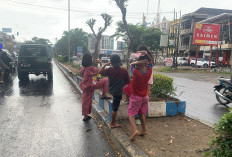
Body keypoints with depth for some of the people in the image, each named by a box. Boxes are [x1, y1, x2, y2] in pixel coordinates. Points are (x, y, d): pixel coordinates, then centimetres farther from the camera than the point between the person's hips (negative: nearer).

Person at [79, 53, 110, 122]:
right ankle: (103, 95, 8)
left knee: (85, 100, 14)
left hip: (85, 86, 7)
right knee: (106, 80, 1)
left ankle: (85, 116, 24)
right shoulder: (91, 68, -17)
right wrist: (100, 63, 2)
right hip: (91, 85, -7)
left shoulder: (83, 68, 3)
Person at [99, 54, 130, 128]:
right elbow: (128, 81, -6)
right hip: (118, 92, -3)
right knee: (115, 108, 6)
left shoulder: (109, 70, -13)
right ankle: (113, 123, 19)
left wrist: (105, 65, 9)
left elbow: (100, 72, 3)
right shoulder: (124, 71, -15)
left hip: (111, 90, 3)